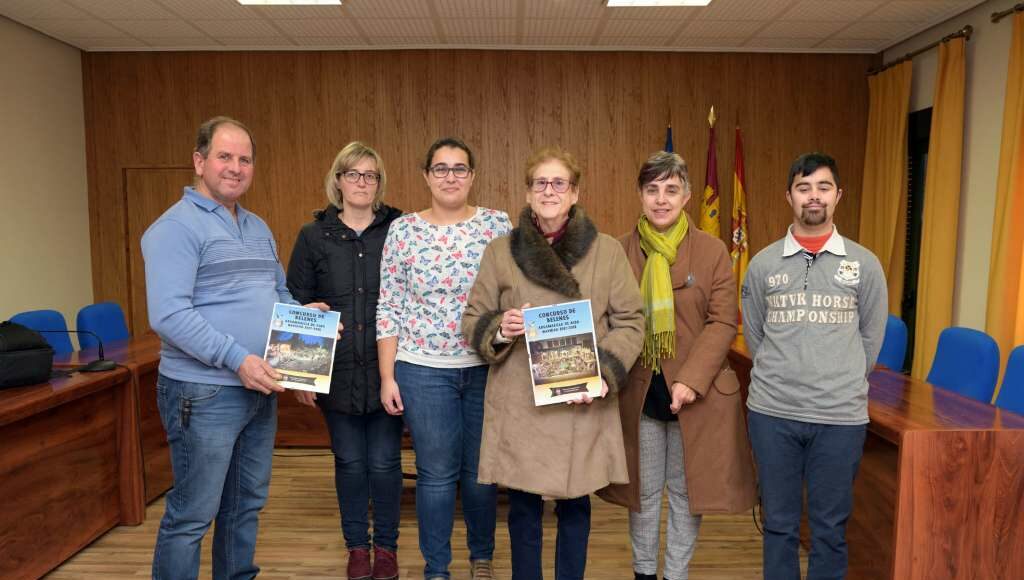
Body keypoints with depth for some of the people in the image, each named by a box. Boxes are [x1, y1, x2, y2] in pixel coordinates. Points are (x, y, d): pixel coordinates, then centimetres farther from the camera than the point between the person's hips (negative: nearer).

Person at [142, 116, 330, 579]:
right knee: (192, 515, 3)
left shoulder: (258, 228, 14)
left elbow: (278, 293, 22)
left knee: (247, 504, 19)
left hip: (260, 389, 8)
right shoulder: (177, 226, -12)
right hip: (204, 393, -8)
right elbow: (168, 314, -22)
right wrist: (238, 359, -26)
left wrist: (304, 313, 1)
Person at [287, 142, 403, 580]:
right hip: (337, 372, 1)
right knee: (350, 461, 12)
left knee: (384, 461, 8)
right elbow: (296, 305, 4)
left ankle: (386, 544, 27)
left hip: (387, 369, -1)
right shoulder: (314, 236, 3)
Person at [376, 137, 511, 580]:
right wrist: (387, 376, -2)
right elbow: (389, 308, 0)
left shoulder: (498, 225, 0)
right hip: (424, 370, -1)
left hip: (487, 368, 1)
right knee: (436, 474, 8)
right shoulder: (403, 230, 0)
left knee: (481, 470, 13)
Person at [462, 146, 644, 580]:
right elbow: (473, 320, 7)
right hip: (518, 403, 0)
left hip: (583, 404, 0)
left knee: (575, 504, 12)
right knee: (523, 507, 10)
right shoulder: (500, 252, 4)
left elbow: (630, 321, 3)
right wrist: (499, 330, -15)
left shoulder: (607, 251, 2)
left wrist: (605, 371, -13)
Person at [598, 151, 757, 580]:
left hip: (695, 393, -1)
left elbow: (724, 323, -7)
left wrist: (691, 380, -17)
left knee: (686, 491, 13)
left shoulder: (713, 251, -3)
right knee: (643, 490, 15)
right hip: (638, 392, 1)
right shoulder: (620, 250, 1)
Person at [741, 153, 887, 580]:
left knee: (830, 527, 12)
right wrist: (780, 379, 8)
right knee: (779, 523, 13)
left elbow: (871, 338, 8)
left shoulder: (865, 264, 1)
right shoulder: (763, 264, 2)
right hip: (771, 412, 1)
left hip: (841, 415, 0)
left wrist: (842, 384, 9)